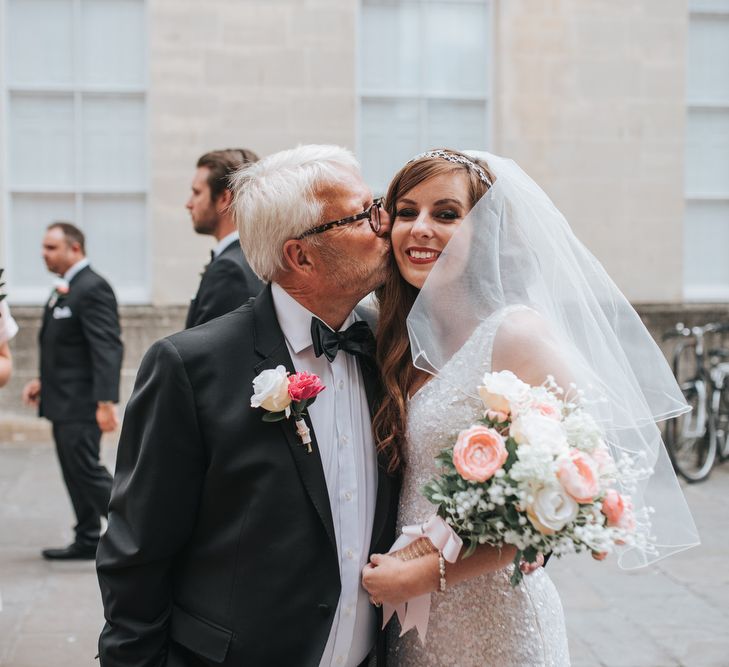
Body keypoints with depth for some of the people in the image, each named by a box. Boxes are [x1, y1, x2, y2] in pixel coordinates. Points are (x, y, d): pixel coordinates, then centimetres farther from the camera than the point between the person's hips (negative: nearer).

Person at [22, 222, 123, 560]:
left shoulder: (93, 288, -16)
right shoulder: (65, 289, 15)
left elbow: (107, 348, -22)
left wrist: (106, 401, -27)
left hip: (80, 404, -10)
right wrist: (44, 381, 13)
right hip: (62, 401, 10)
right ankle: (87, 541, 20)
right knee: (74, 473, 13)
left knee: (86, 470, -8)